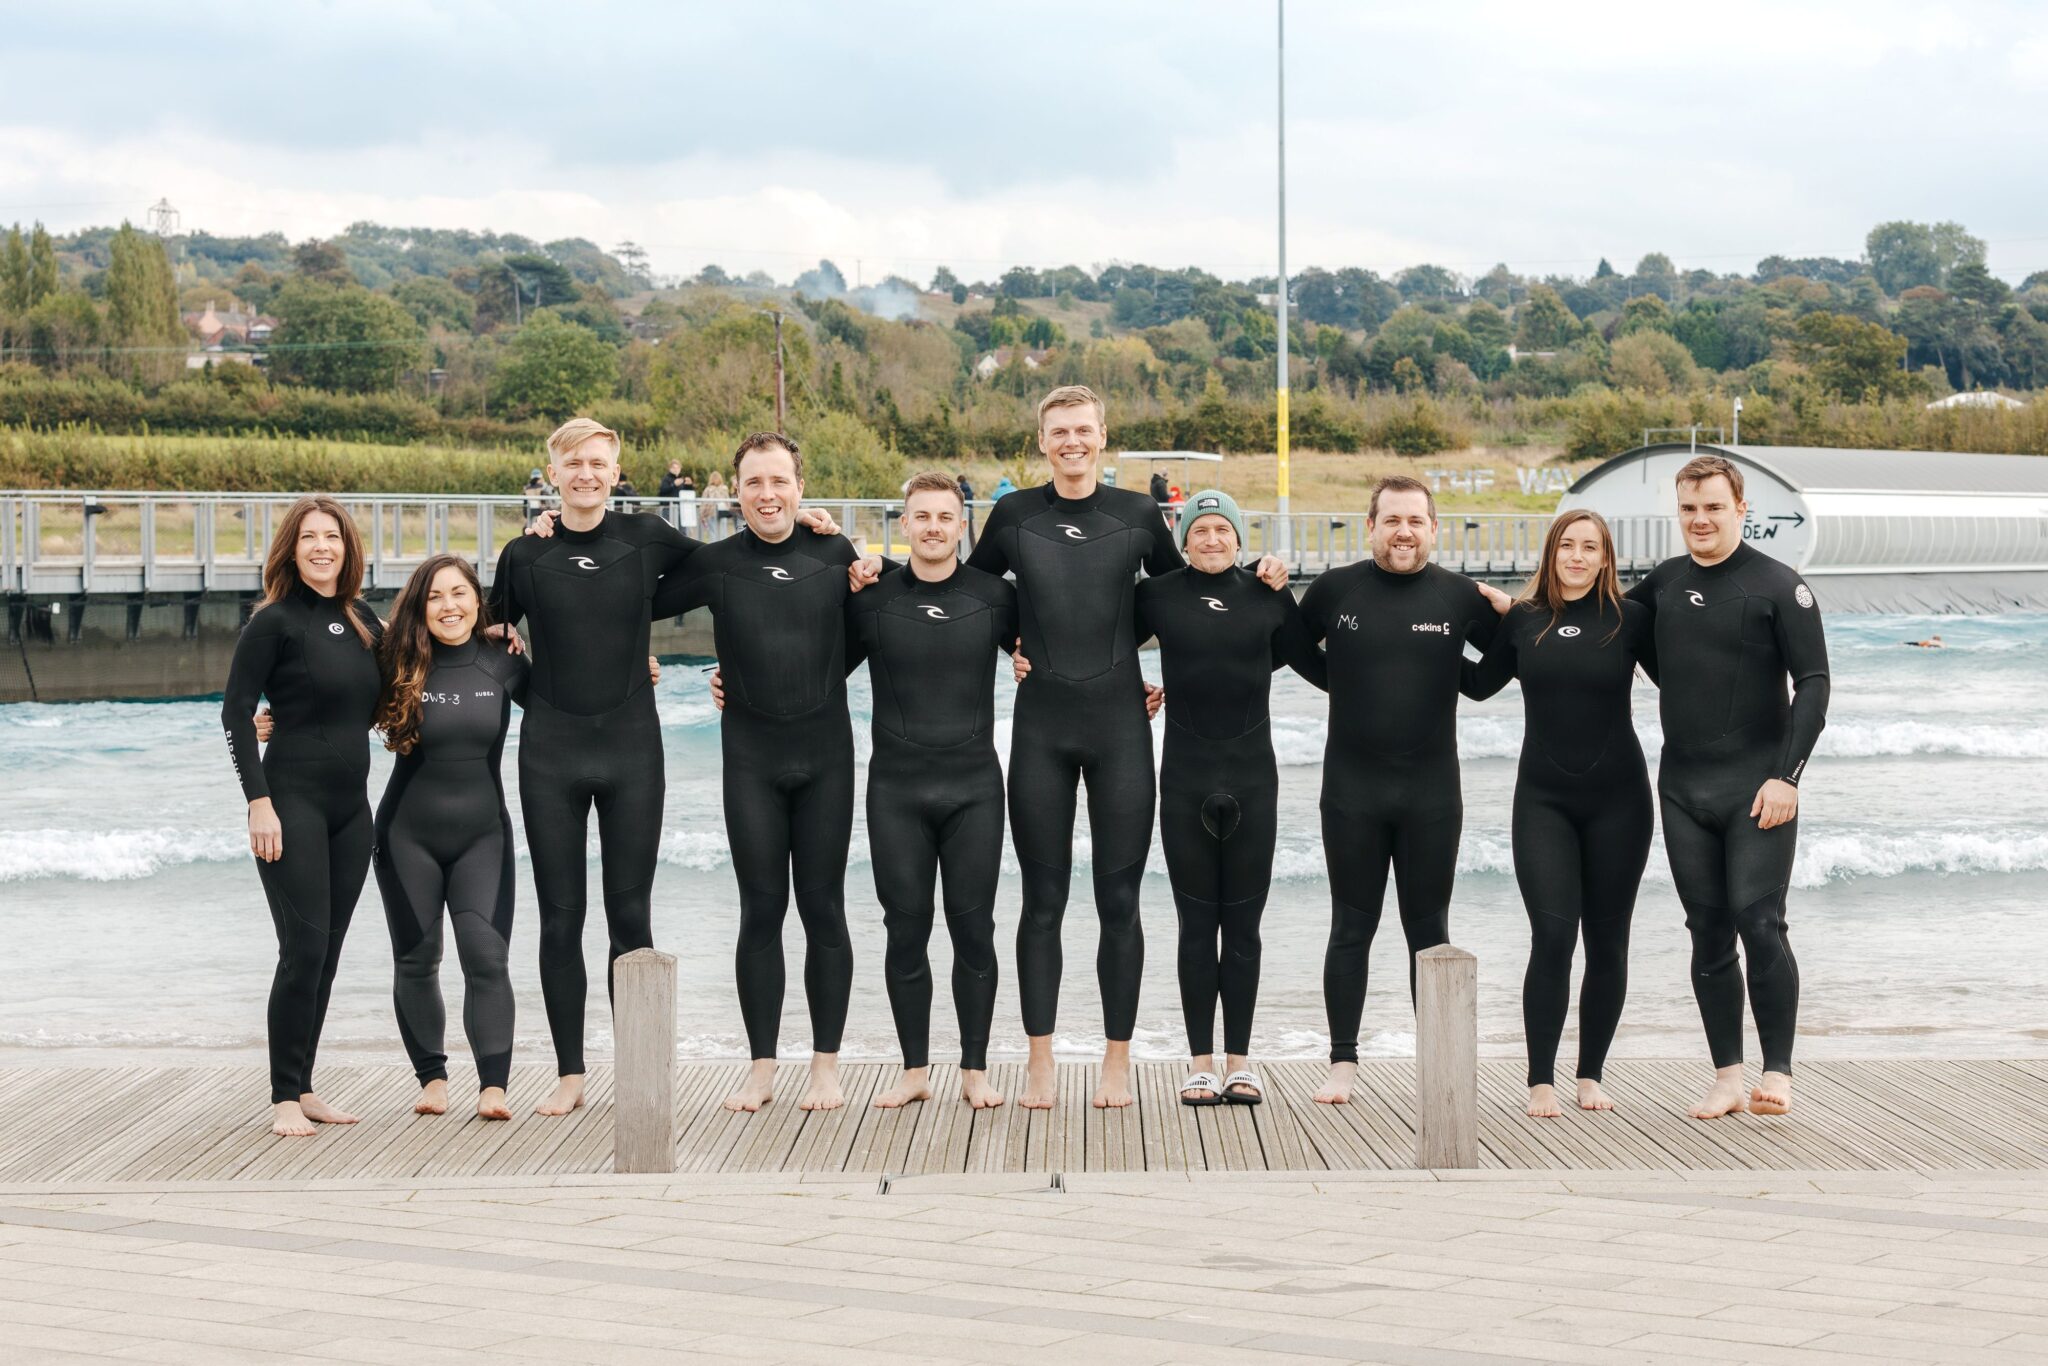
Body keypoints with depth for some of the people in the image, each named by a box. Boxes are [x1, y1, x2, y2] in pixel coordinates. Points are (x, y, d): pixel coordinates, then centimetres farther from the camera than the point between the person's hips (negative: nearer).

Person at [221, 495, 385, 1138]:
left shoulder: (363, 621, 11)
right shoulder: (276, 621, -7)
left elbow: (376, 704, 23)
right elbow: (236, 711, -8)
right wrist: (259, 802, -15)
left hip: (351, 803, 6)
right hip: (294, 801, -6)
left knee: (326, 952, 8)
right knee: (304, 947, -10)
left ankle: (303, 1088, 16)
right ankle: (283, 1100, -3)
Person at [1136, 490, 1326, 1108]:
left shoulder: (1268, 599, 5)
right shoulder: (1158, 596, 2)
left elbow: (1319, 667, 11)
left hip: (1252, 779, 1)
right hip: (1186, 781, -1)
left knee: (1242, 925, 4)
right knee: (1197, 925, 3)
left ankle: (1239, 1060, 12)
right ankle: (1201, 1062, 10)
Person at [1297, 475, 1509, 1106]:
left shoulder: (1460, 596, 0)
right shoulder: (1335, 589, 1)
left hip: (1431, 793, 0)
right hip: (1352, 792, 0)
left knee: (1429, 932, 7)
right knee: (1351, 929, 5)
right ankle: (1342, 1064, 12)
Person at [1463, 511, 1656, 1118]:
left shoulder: (1630, 619, -1)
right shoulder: (1522, 621, 4)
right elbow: (1479, 683, 17)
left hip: (1617, 799, 0)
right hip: (1543, 799, 0)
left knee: (1607, 941, 6)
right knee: (1552, 935, -12)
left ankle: (1590, 1075, 18)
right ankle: (1540, 1081, -6)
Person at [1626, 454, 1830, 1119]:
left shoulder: (1779, 586, -5)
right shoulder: (1663, 583, 10)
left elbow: (1813, 684, -7)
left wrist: (1786, 774, -15)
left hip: (1757, 788, -5)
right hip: (1683, 789, 5)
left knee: (1760, 925, -10)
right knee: (1708, 932, 6)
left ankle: (1778, 1073, -1)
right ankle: (1727, 1078, 12)